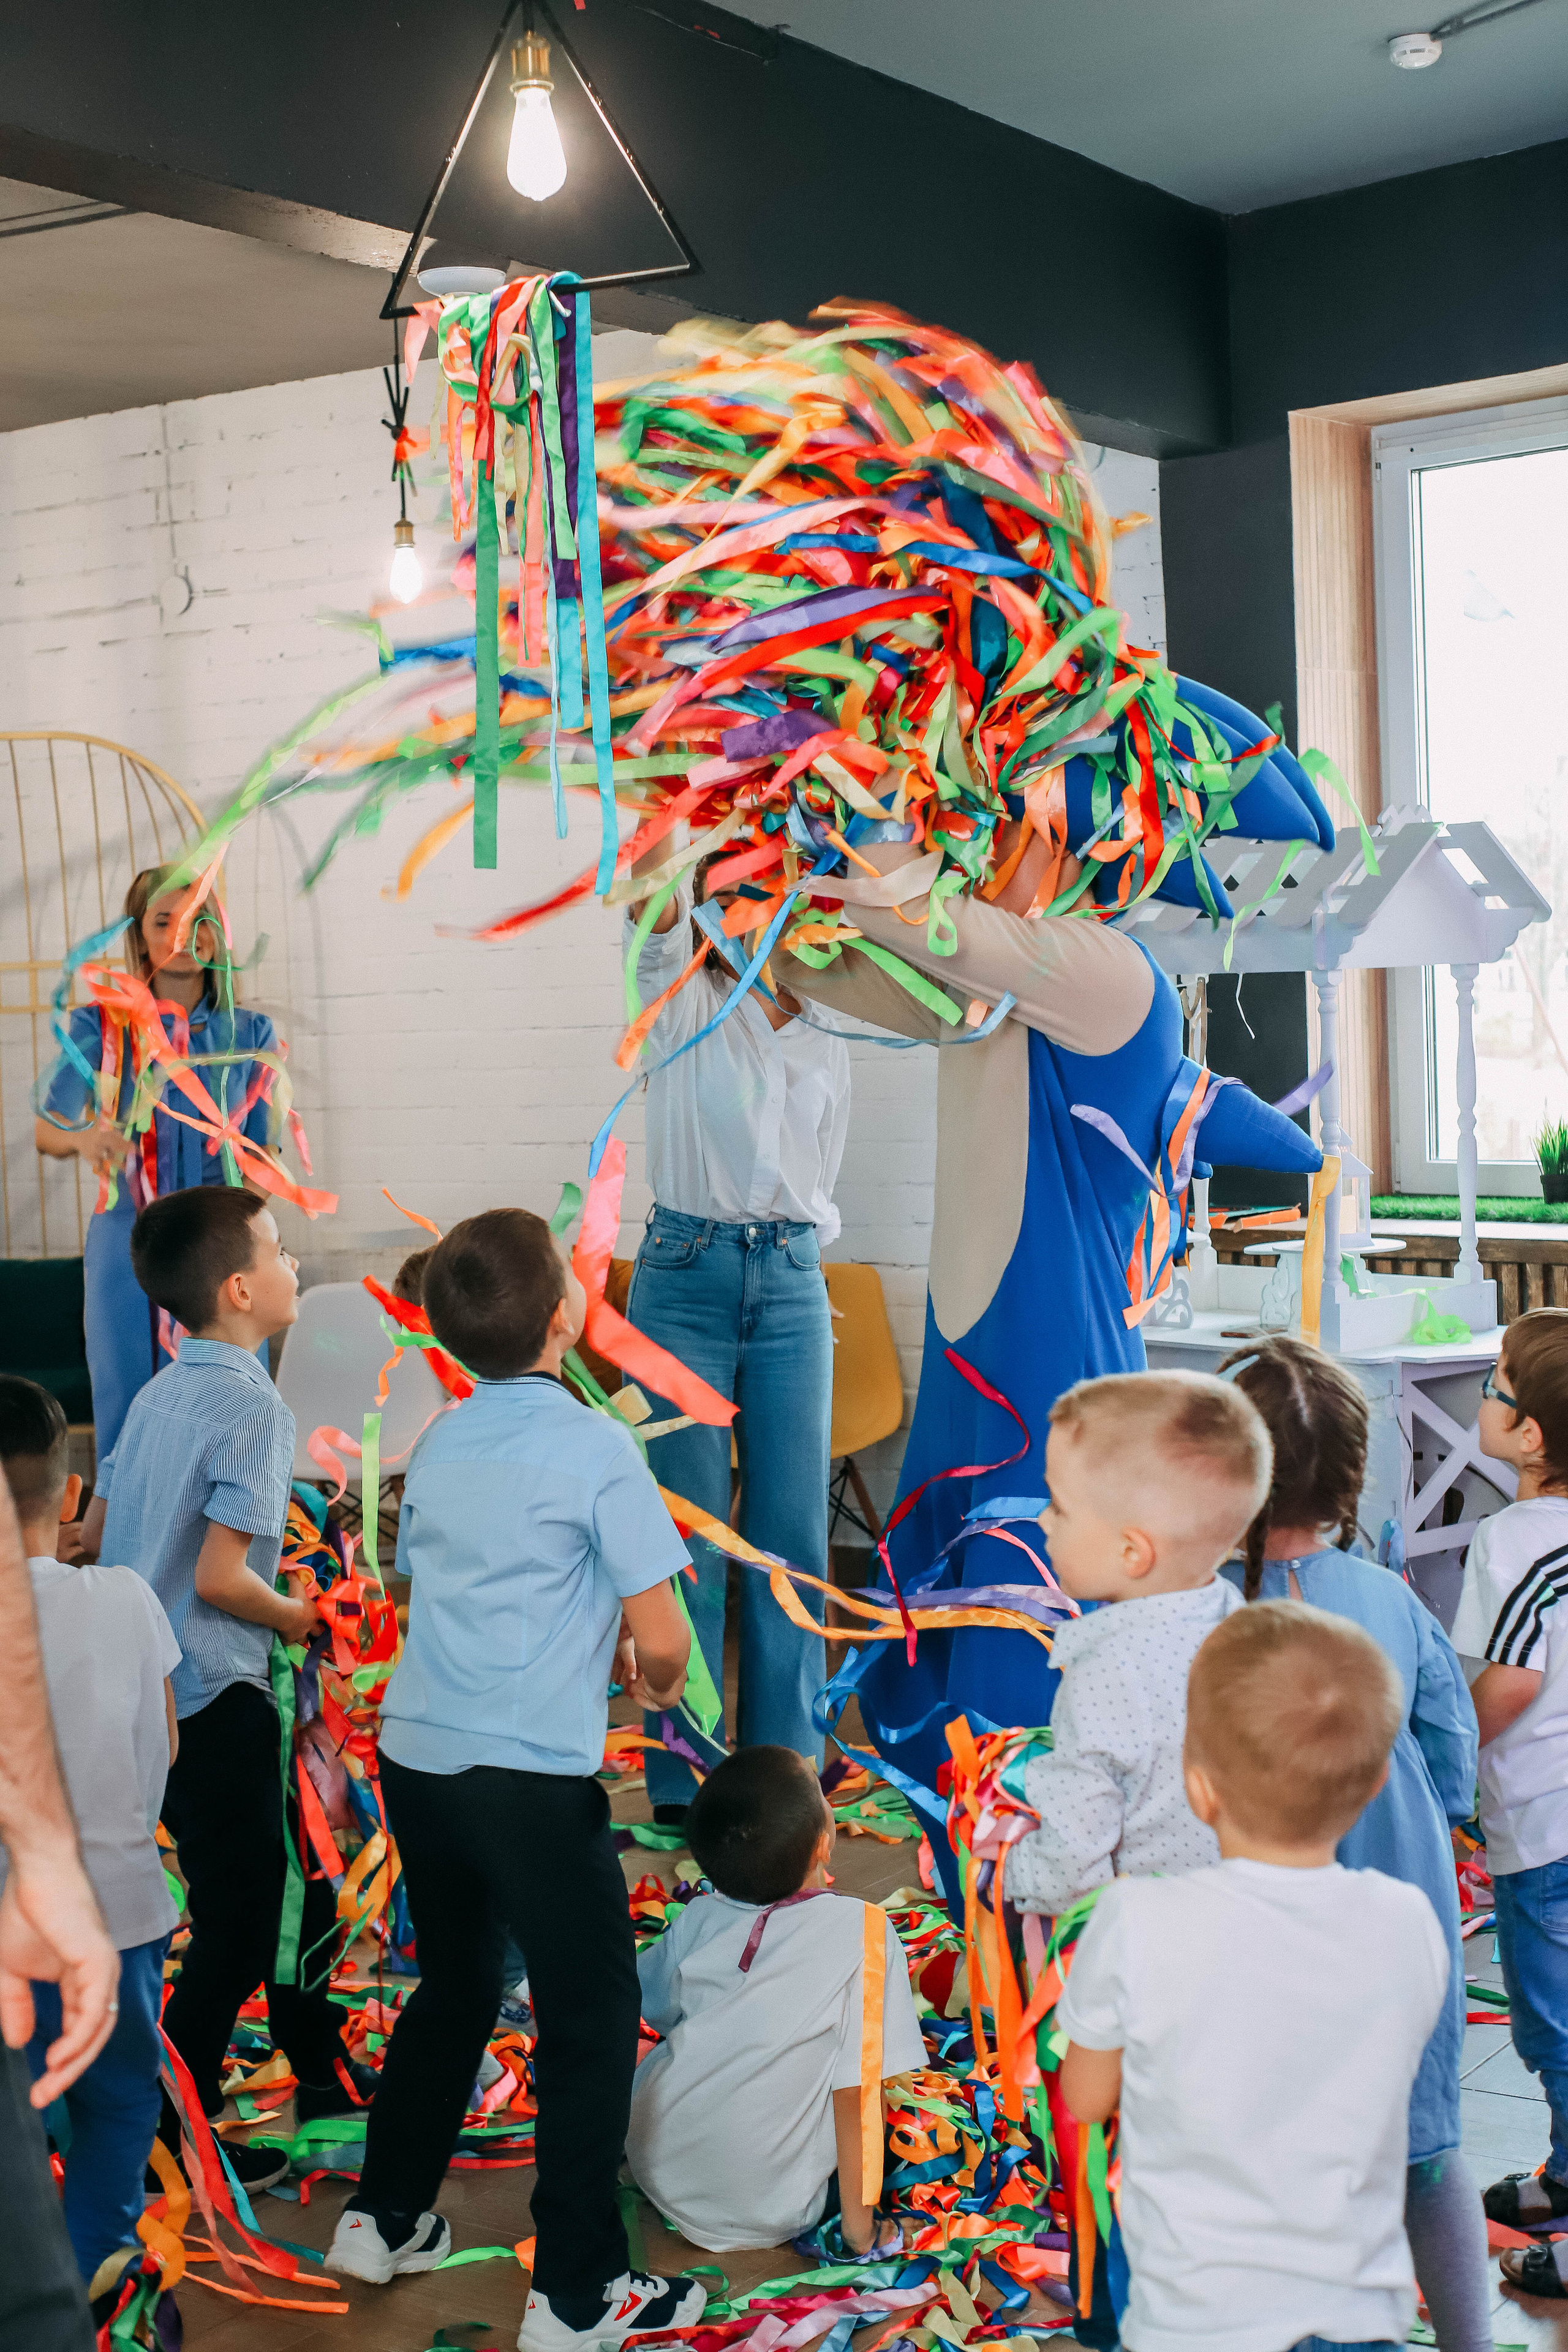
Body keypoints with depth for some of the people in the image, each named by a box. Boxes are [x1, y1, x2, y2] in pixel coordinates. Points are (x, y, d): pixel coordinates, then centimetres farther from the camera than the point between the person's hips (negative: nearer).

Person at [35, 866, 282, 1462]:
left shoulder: (249, 1033, 6)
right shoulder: (101, 1026, 2)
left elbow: (262, 1151, 11)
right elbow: (47, 1131, -5)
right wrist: (84, 1138, -27)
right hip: (127, 1249, -1)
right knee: (126, 1411, 3)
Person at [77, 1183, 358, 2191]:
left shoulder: (161, 1392, 8)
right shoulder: (255, 1407, -18)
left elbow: (94, 1532, 14)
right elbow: (221, 1576, -23)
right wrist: (293, 1614, -6)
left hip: (141, 1683, 9)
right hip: (213, 1695, -9)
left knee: (287, 1877, 20)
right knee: (239, 1919, 1)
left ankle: (324, 2073, 33)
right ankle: (172, 2134, 9)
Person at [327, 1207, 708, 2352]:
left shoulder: (438, 1444, 7)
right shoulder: (595, 1445, -12)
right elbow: (661, 1640, -12)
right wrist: (659, 1675, 11)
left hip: (415, 1753, 7)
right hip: (532, 1776, -7)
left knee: (453, 1987, 24)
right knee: (594, 2018, 7)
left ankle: (385, 2219, 35)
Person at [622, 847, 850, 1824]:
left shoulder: (824, 1047, 16)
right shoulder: (684, 1003, 3)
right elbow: (652, 907, -17)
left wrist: (804, 1248, 12)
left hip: (793, 1286, 3)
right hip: (687, 1276, -3)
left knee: (794, 1533, 3)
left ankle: (785, 1771, 15)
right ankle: (683, 1781, 7)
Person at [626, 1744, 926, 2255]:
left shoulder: (697, 1921, -7)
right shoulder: (861, 1929, -19)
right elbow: (856, 2093, -17)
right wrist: (860, 2229, -7)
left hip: (658, 2171, 3)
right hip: (767, 2212, -3)